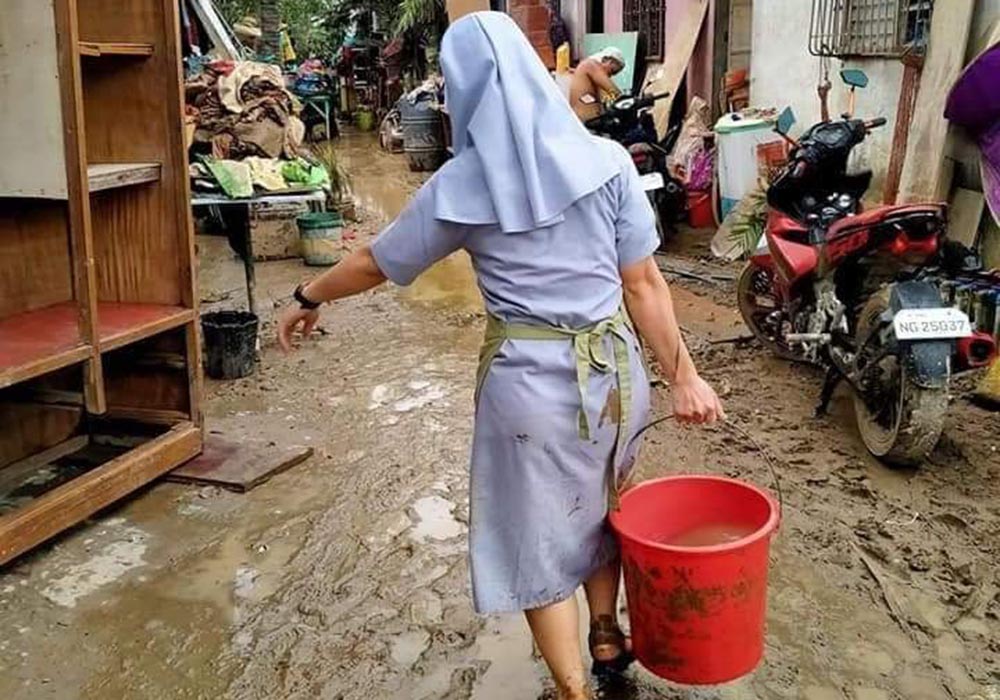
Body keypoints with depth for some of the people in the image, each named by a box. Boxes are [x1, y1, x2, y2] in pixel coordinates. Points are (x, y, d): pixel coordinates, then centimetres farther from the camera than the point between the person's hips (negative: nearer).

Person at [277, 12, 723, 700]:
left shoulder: (459, 186, -8)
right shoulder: (606, 160, -5)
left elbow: (374, 264, 5)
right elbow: (644, 284, -5)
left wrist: (307, 298, 22)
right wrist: (684, 375, 4)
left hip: (530, 380, -3)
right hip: (615, 368, 3)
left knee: (537, 538, 14)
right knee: (597, 506, 27)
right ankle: (609, 638, 45)